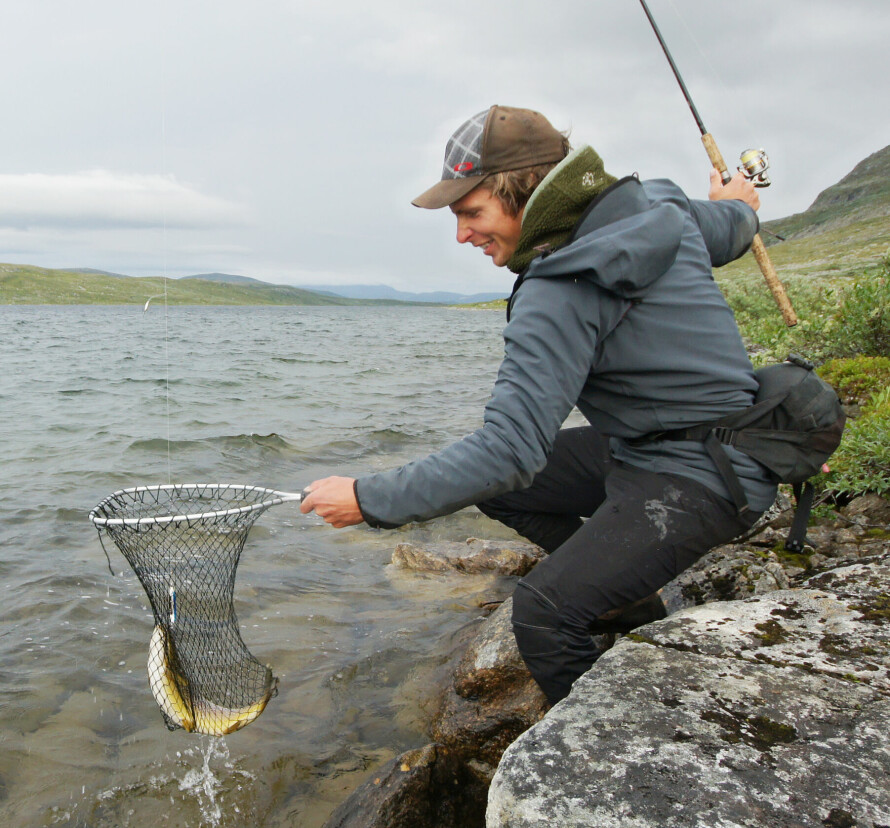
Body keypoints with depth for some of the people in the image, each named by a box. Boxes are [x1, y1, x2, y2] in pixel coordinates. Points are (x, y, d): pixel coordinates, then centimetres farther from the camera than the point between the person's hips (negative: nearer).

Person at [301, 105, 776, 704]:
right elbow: (732, 236, 21)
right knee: (494, 486, 10)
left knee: (542, 611, -21)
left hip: (699, 480, -10)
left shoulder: (562, 291, -27)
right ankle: (628, 596, 18)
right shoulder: (655, 205, 0)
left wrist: (371, 500, -24)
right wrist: (736, 206, 47)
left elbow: (510, 448, -31)